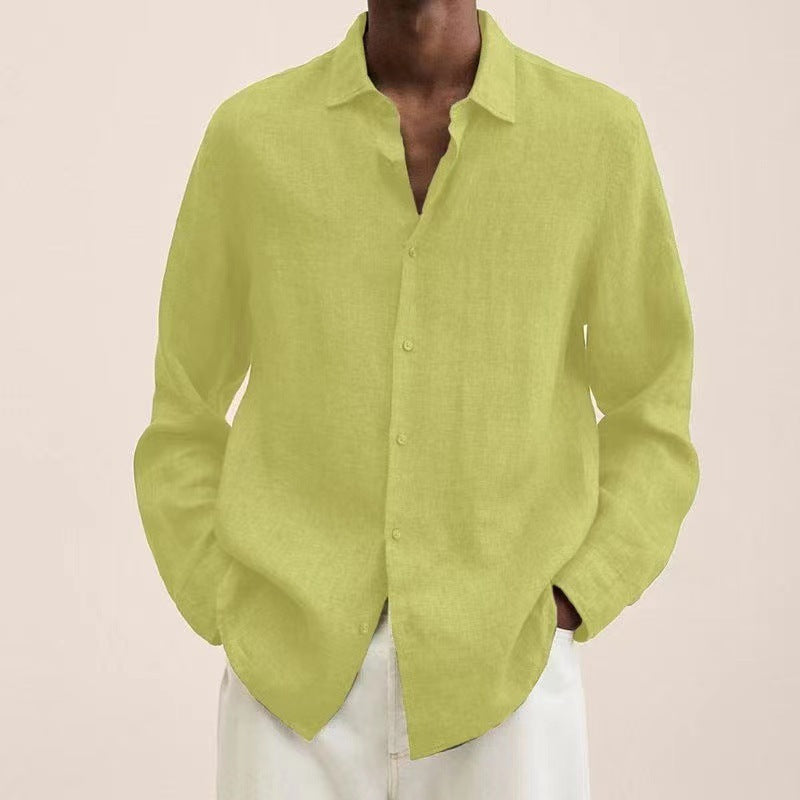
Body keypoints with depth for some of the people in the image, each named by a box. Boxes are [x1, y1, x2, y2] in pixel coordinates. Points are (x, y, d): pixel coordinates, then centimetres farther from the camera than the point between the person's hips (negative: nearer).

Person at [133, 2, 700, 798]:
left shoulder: (599, 133, 1)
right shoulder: (248, 135, 3)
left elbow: (651, 429, 7)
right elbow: (184, 429, 10)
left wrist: (552, 622, -5)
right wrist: (242, 638, -1)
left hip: (503, 688, 0)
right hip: (296, 693, 1)